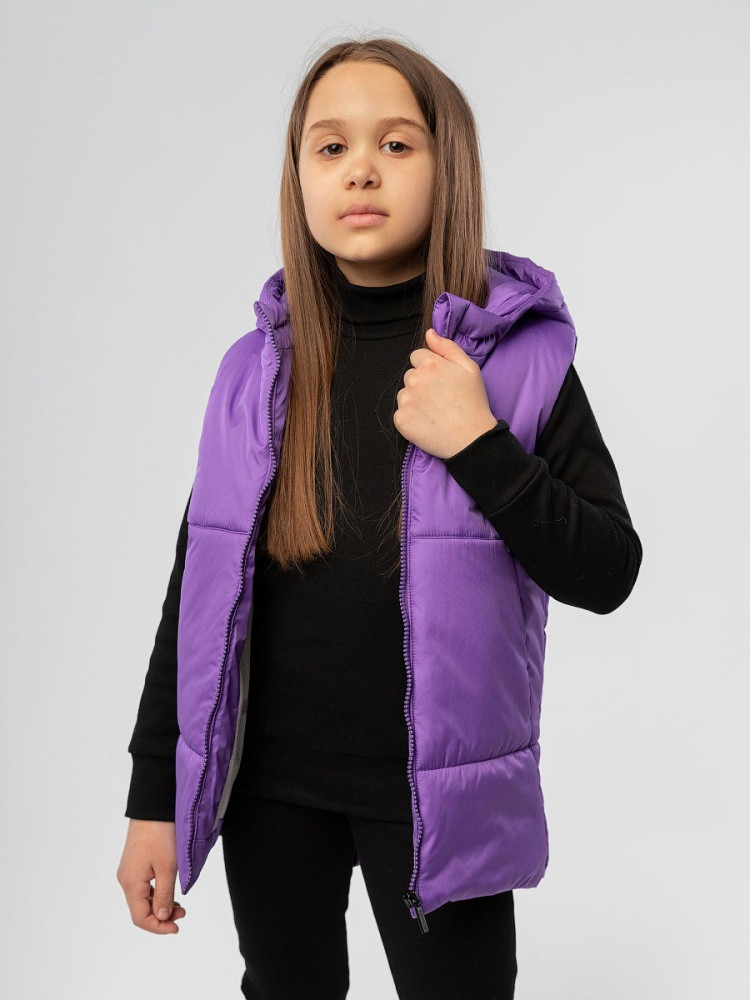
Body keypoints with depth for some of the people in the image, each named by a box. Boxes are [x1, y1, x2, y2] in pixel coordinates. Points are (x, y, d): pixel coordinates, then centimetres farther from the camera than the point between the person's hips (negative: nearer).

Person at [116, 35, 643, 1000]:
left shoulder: (520, 357, -8)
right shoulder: (256, 370, -2)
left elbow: (607, 573, -7)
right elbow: (200, 587, 2)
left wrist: (478, 446, -22)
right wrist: (154, 796, 3)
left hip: (436, 792, -2)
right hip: (270, 784, 3)